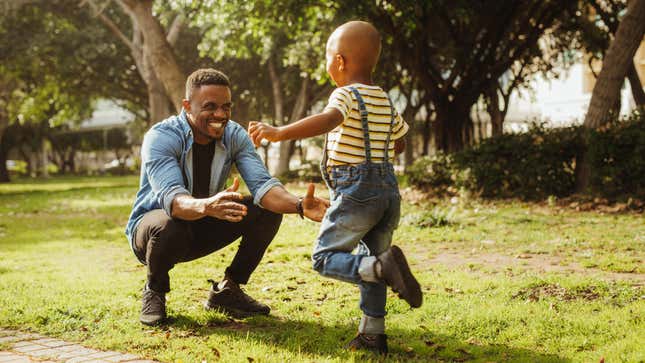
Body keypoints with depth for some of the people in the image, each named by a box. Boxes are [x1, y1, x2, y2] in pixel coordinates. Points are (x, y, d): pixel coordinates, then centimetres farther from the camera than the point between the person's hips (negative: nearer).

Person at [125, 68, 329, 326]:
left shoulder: (235, 136, -11)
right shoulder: (159, 138, -26)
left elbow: (261, 184, -24)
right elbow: (171, 198, -42)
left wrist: (300, 205, -45)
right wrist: (206, 206, -65)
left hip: (202, 228, 5)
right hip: (151, 224, -5)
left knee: (268, 210, -16)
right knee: (169, 227, -40)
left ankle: (227, 290, 2)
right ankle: (155, 289, -6)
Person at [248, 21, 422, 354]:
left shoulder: (346, 94, -9)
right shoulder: (386, 102, 15)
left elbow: (329, 118, -32)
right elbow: (399, 142, 31)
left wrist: (280, 133, -42)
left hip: (356, 192, -7)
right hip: (389, 190, 8)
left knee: (324, 257, -1)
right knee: (370, 260, 16)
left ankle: (383, 265, -25)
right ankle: (372, 334, 14)